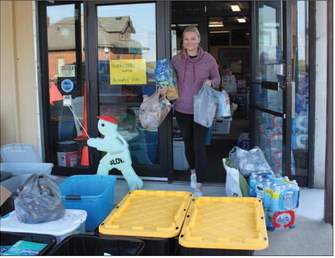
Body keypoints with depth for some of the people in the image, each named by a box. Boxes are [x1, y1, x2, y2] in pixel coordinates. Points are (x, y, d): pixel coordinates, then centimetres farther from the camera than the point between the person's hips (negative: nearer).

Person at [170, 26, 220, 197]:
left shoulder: (208, 59, -5)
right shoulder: (176, 60, -2)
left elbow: (217, 79, 7)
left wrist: (210, 82, -15)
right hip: (182, 109, 2)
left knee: (199, 146, -6)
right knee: (188, 143, 18)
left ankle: (198, 187, 3)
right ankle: (193, 171, 45)